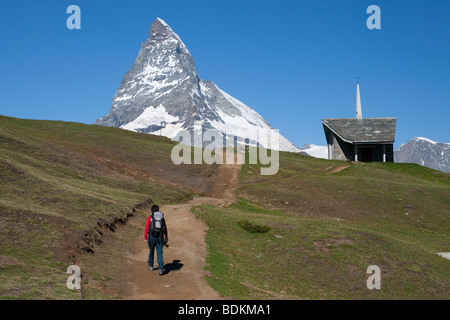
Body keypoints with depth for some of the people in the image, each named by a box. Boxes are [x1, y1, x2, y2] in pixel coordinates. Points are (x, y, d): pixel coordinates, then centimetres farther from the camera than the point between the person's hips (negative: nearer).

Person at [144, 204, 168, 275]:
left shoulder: (150, 217, 1)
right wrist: (166, 238, 16)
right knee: (160, 253, 1)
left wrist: (145, 238, -2)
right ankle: (160, 269, -9)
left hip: (152, 236, -1)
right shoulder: (162, 217, 9)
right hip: (160, 237, 1)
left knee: (151, 251, 20)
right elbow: (165, 229, 10)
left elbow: (146, 228, -5)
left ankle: (150, 265, 35)